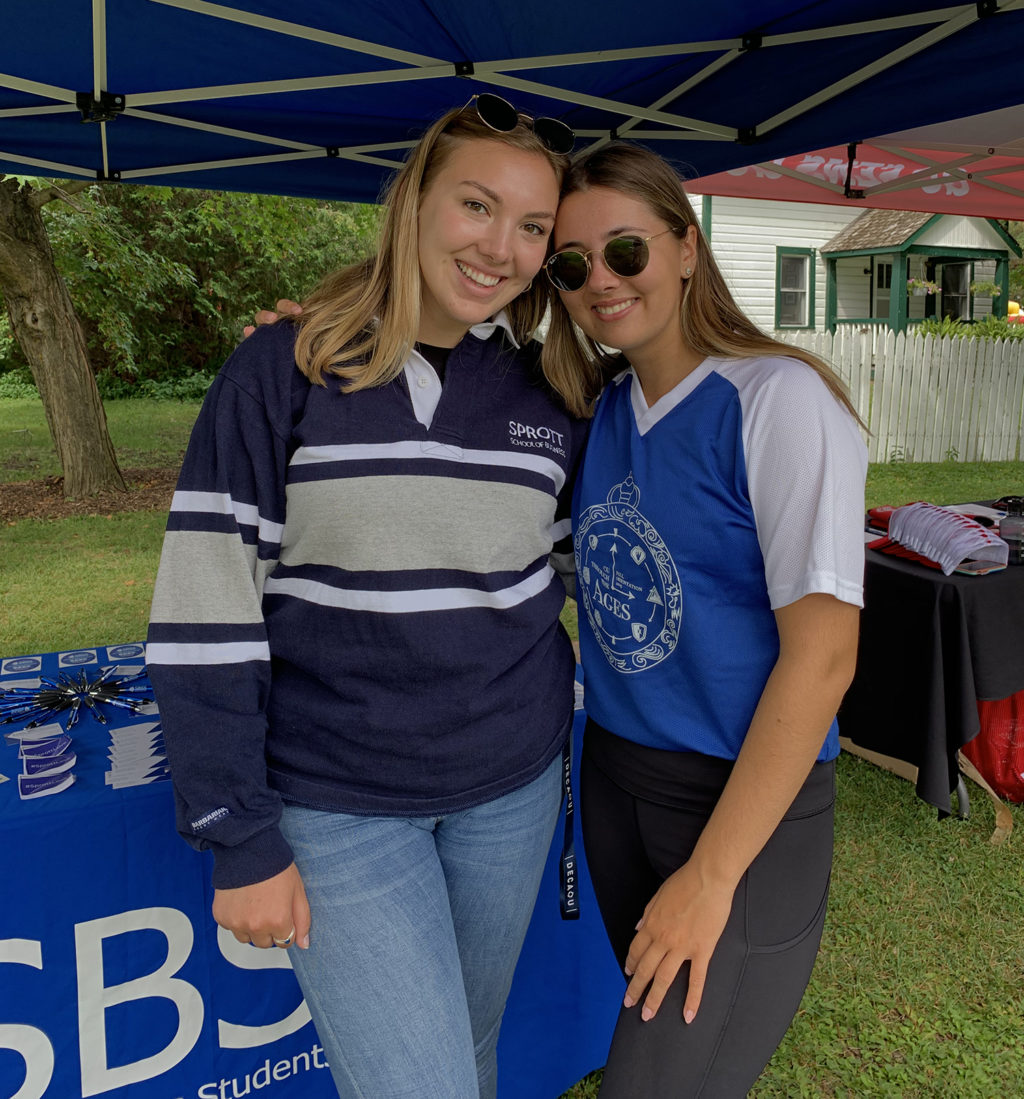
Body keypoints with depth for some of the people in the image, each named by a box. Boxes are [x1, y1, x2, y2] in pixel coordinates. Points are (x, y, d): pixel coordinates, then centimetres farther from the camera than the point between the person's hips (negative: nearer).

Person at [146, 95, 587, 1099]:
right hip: (334, 805, -3)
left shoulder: (551, 392, 1)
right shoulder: (284, 370, -11)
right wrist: (239, 840, -11)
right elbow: (204, 611, -12)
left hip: (511, 789, 4)